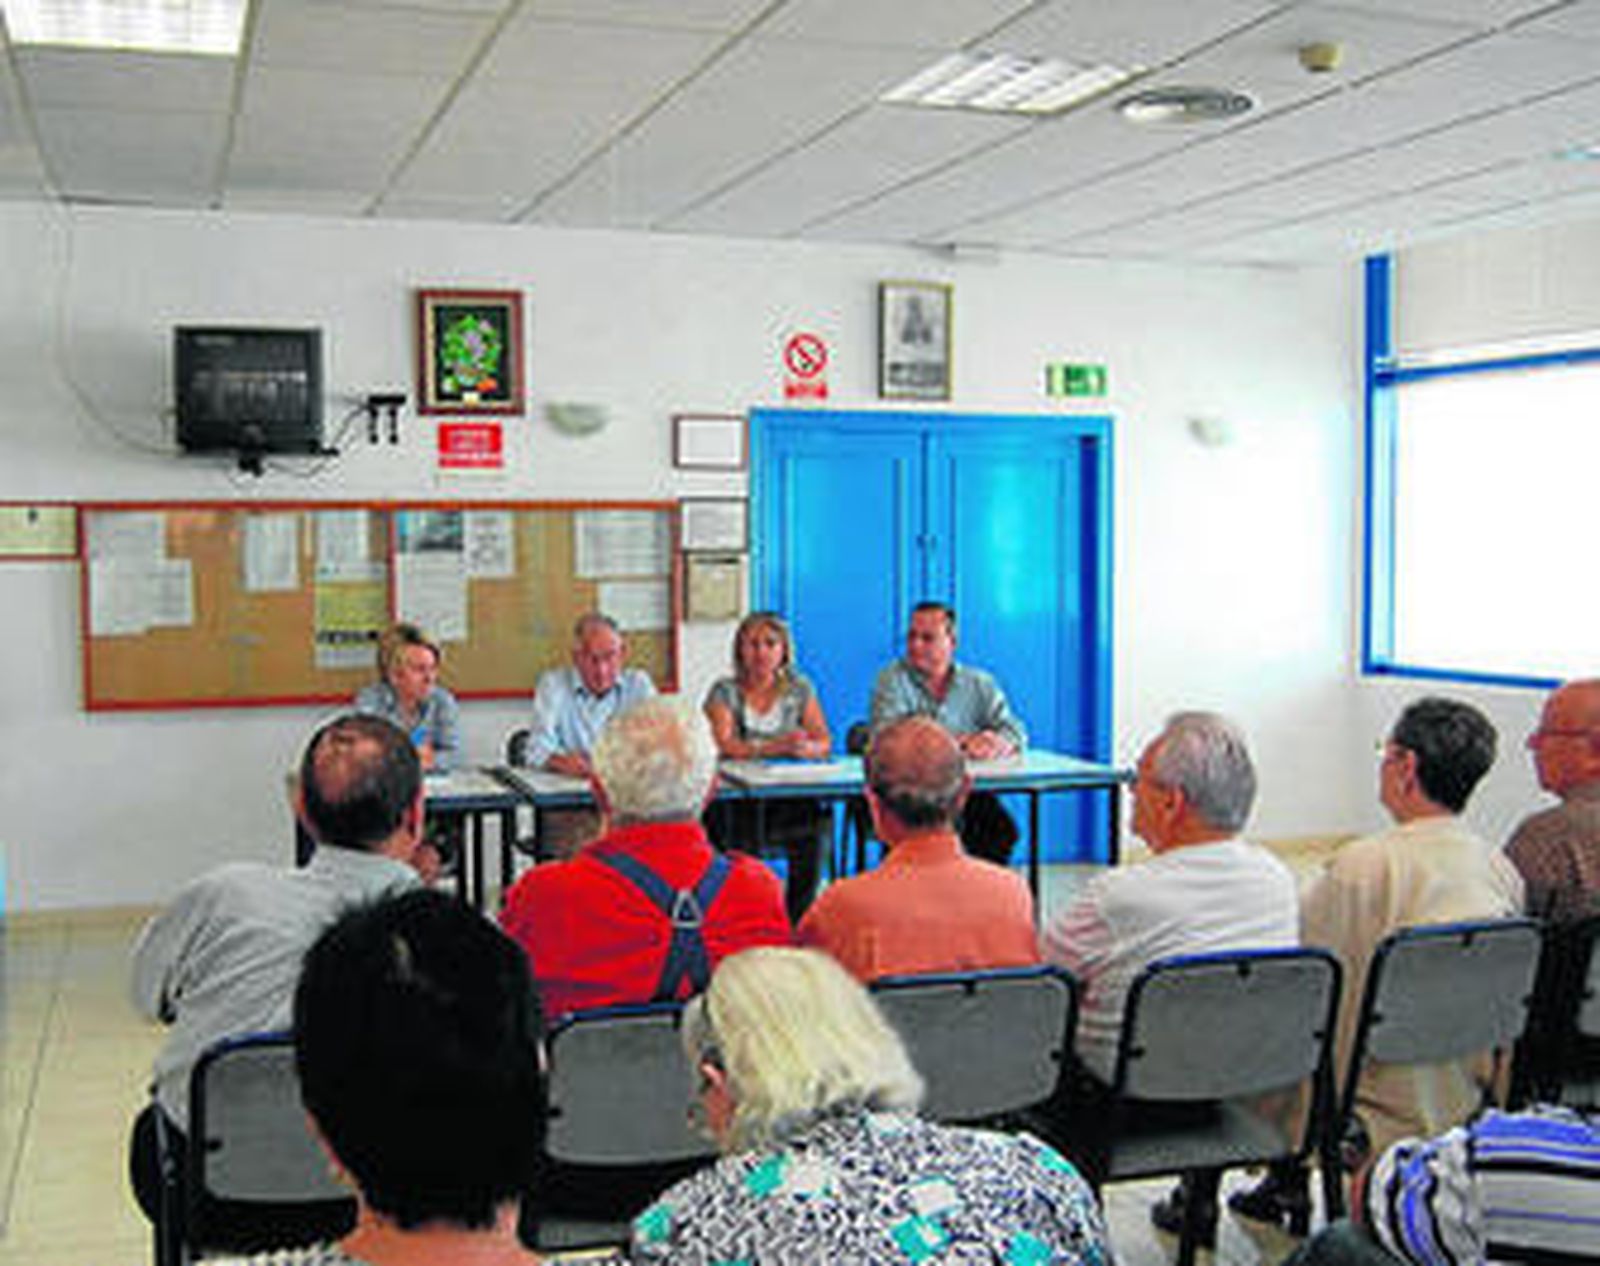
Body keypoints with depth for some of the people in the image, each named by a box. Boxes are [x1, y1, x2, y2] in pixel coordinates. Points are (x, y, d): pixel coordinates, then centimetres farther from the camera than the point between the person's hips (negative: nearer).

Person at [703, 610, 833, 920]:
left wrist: (806, 748, -22)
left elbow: (824, 742, 3)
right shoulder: (725, 692, 5)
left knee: (818, 823, -28)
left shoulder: (799, 689, 12)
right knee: (734, 829, -33)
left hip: (789, 797, 2)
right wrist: (774, 747, -26)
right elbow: (726, 744, -11)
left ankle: (798, 920, -15)